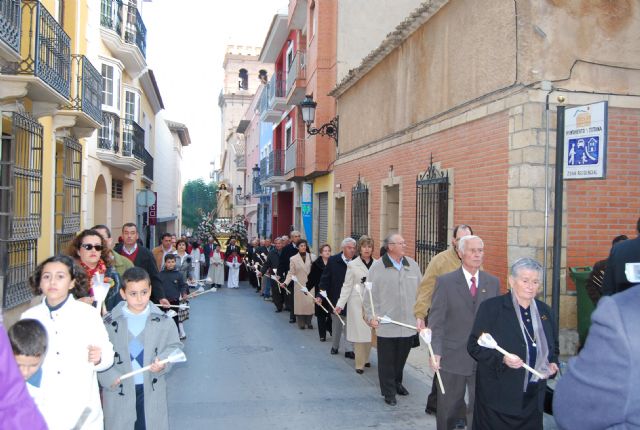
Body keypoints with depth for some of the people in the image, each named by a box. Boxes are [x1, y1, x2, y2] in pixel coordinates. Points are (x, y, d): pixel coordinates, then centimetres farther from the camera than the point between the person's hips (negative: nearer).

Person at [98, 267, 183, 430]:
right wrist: (109, 377, -15)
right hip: (119, 390, -1)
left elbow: (174, 345, 1)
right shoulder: (109, 322, -8)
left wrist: (163, 361, -17)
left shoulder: (162, 320, -5)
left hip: (152, 389, 1)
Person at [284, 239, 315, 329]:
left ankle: (308, 322, 11)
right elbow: (291, 273, 1)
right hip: (299, 285, 0)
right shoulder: (293, 259, 1)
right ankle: (301, 323, 13)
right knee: (300, 303, 1)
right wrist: (286, 282, -12)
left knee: (310, 303, -5)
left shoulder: (312, 257, 2)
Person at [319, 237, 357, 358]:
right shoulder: (333, 260, -6)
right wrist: (320, 295, -13)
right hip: (336, 299, 1)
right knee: (336, 324, 17)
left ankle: (349, 350, 10)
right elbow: (325, 279, -5)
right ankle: (335, 346, 34)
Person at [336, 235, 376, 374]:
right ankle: (360, 364, 5)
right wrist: (340, 304, -6)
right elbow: (347, 286, 0)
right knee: (359, 333, -2)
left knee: (370, 332, 4)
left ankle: (366, 359, 22)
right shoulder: (353, 265, 0)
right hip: (357, 303, -2)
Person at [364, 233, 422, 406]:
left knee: (401, 358, 16)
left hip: (408, 323, 4)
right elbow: (370, 294, -4)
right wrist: (371, 316, -8)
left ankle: (397, 383, 38)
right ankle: (389, 392, 19)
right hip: (386, 324, -3)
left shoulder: (412, 265, 5)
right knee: (387, 360, 5)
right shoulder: (377, 267, -5)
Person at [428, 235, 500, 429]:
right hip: (453, 357, -2)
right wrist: (435, 352, -17)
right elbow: (436, 320, -7)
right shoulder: (445, 282, -4)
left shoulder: (493, 282, 5)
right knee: (449, 407, 13)